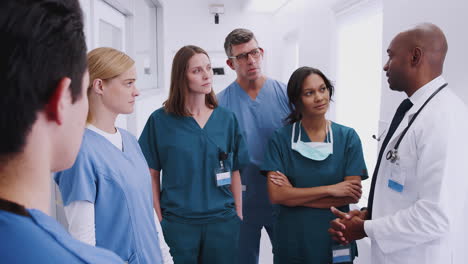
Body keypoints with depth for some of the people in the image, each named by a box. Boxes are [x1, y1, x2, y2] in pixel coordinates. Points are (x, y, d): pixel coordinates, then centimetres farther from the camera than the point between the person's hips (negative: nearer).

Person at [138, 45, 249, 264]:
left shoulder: (227, 119, 1)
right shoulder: (160, 120, -5)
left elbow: (234, 172, 5)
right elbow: (152, 175, -1)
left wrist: (239, 217, 4)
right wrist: (158, 220, -3)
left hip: (222, 221, 2)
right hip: (177, 222, -2)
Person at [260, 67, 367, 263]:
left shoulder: (348, 137, -5)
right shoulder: (280, 139, -7)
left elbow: (352, 195, -10)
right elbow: (276, 195, -13)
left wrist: (294, 195, -15)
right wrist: (330, 189, -16)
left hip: (335, 239, 1)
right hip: (292, 242, 0)